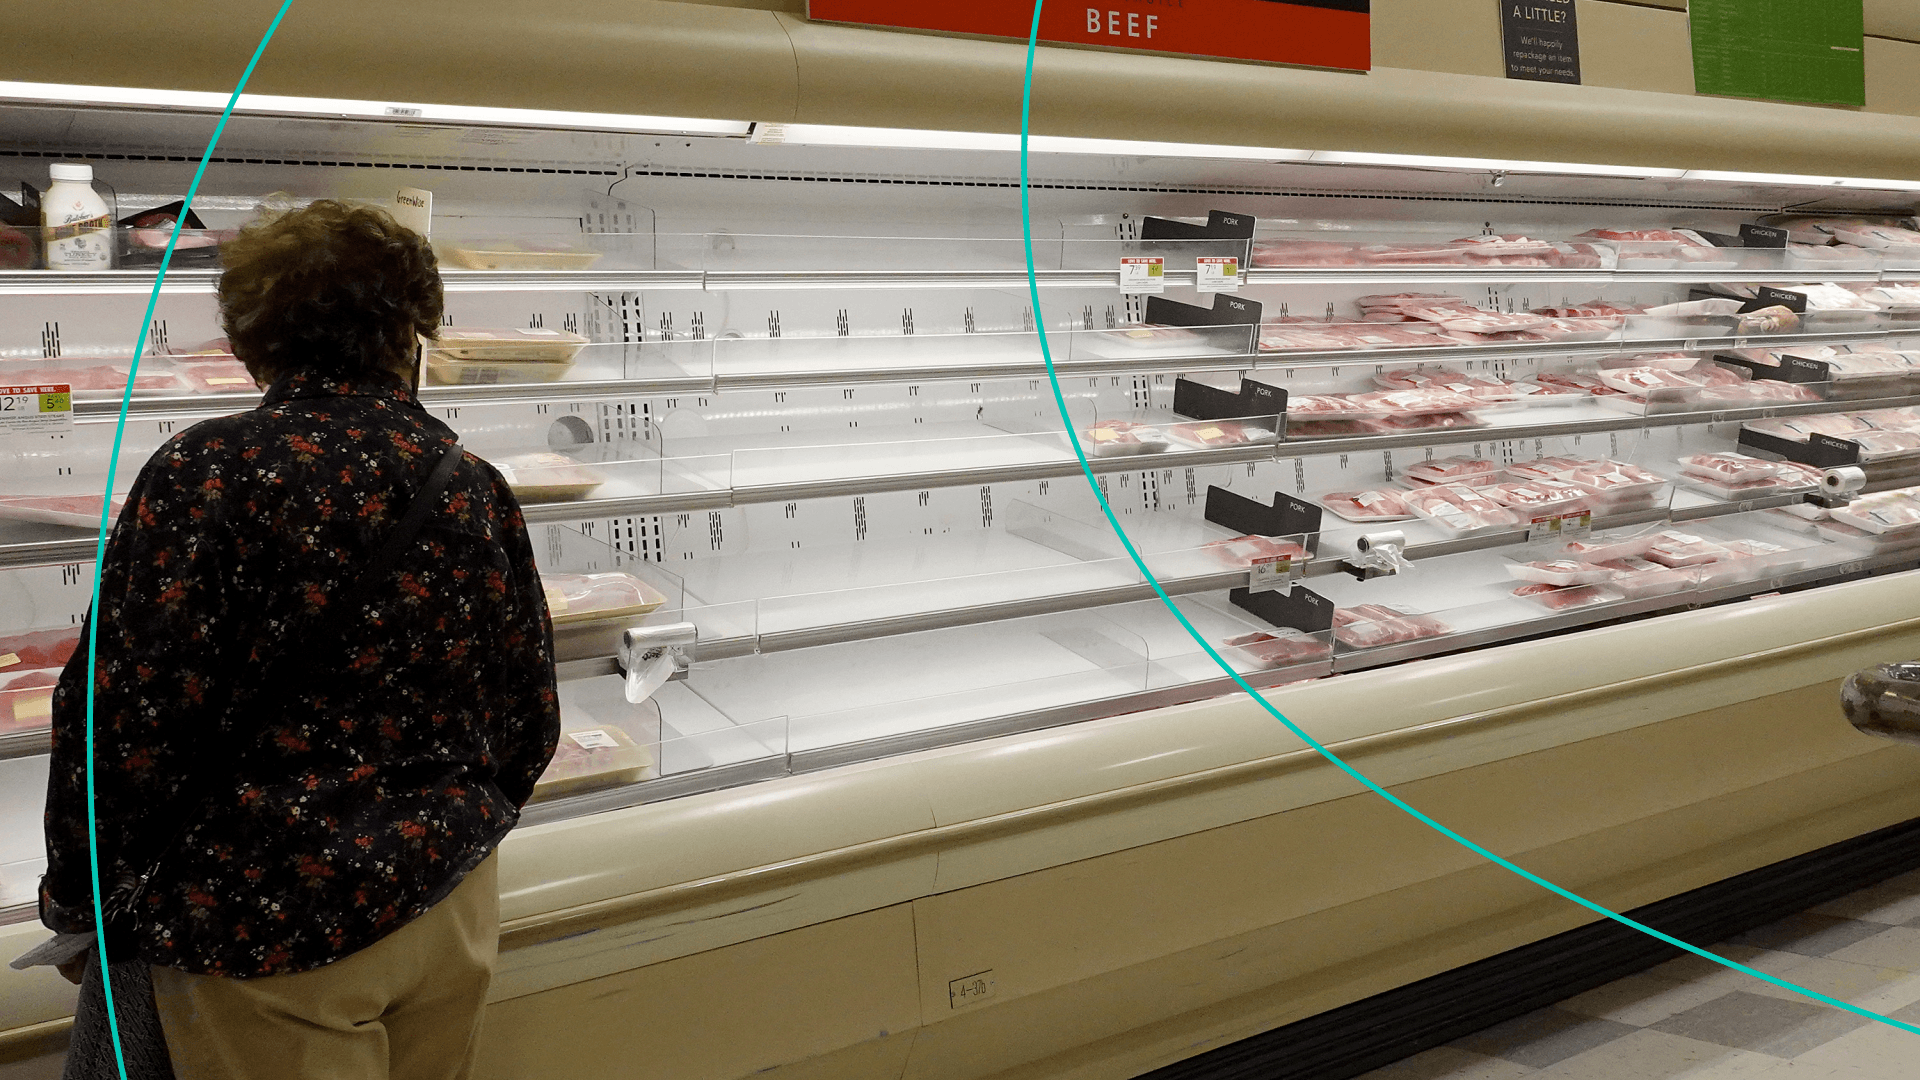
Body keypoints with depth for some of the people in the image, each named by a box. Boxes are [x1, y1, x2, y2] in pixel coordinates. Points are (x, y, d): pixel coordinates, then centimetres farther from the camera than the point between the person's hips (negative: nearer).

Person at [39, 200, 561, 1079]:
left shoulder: (209, 473, -15)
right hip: (451, 908, 5)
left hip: (267, 935, -4)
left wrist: (80, 903, 1)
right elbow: (529, 720, 6)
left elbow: (125, 719, -15)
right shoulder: (475, 488, -1)